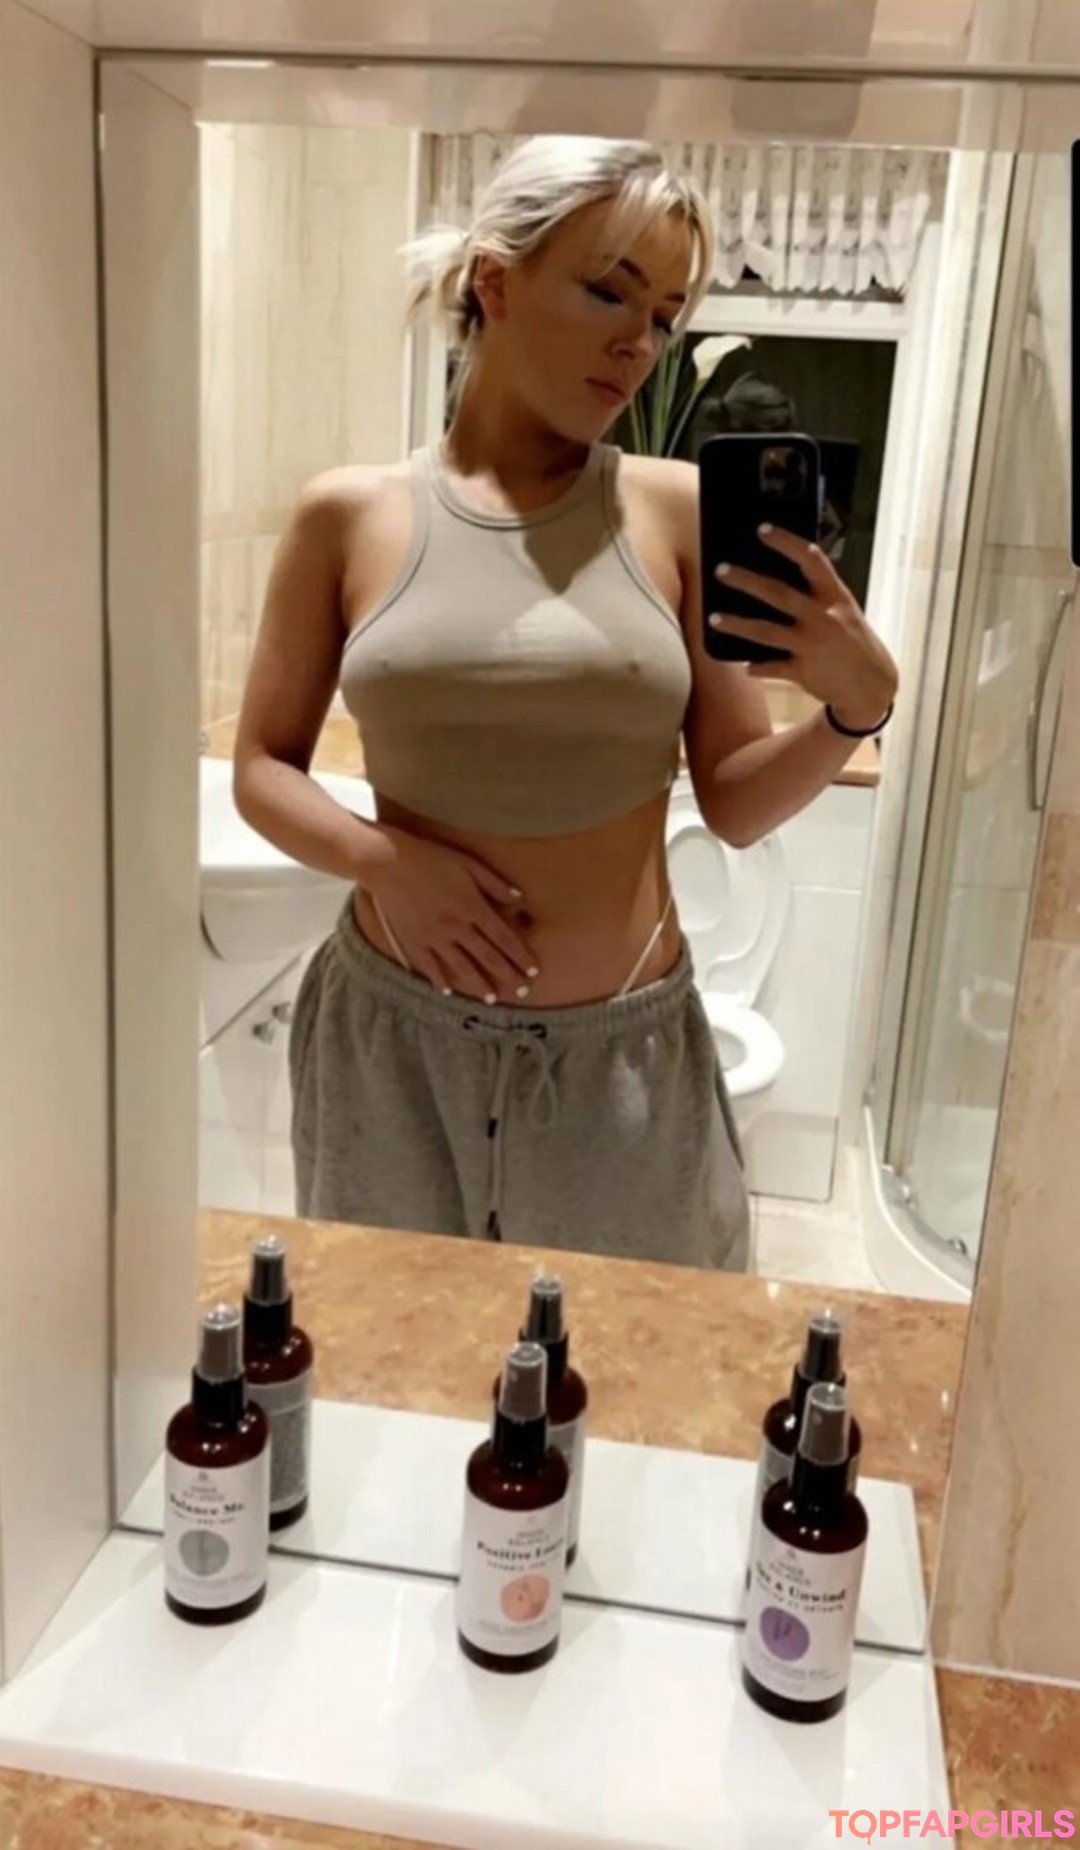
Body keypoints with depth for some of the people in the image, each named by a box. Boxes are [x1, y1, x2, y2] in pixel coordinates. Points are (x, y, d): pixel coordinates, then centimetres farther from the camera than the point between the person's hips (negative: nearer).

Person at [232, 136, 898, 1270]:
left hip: (623, 1051, 0)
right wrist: (380, 858, -14)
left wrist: (858, 705, -18)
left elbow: (736, 804, 0)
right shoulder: (349, 515, -3)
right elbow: (261, 771, 3)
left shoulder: (678, 513, -3)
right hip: (394, 1037, 1)